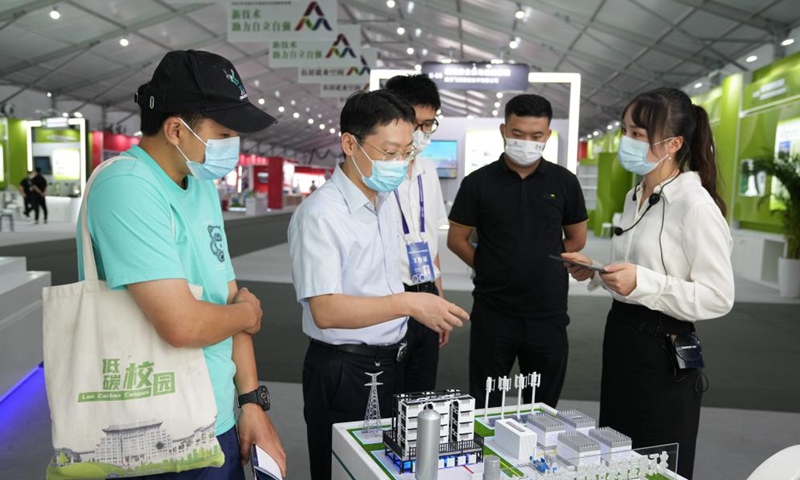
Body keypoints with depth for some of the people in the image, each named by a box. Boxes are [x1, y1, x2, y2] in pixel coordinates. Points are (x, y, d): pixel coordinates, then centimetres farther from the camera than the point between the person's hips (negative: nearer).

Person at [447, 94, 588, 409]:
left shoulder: (564, 182, 2)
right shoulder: (479, 182, -3)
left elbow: (577, 239, 12)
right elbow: (456, 239, 2)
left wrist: (546, 267, 4)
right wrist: (490, 269, -1)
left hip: (549, 313, 2)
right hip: (492, 312, -1)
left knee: (543, 408, 16)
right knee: (484, 409, 12)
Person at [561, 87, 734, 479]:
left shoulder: (696, 205, -17)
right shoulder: (635, 198, 9)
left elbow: (718, 298, -20)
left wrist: (643, 283, -28)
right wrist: (595, 273, 4)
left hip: (662, 353, -8)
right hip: (620, 338, 8)